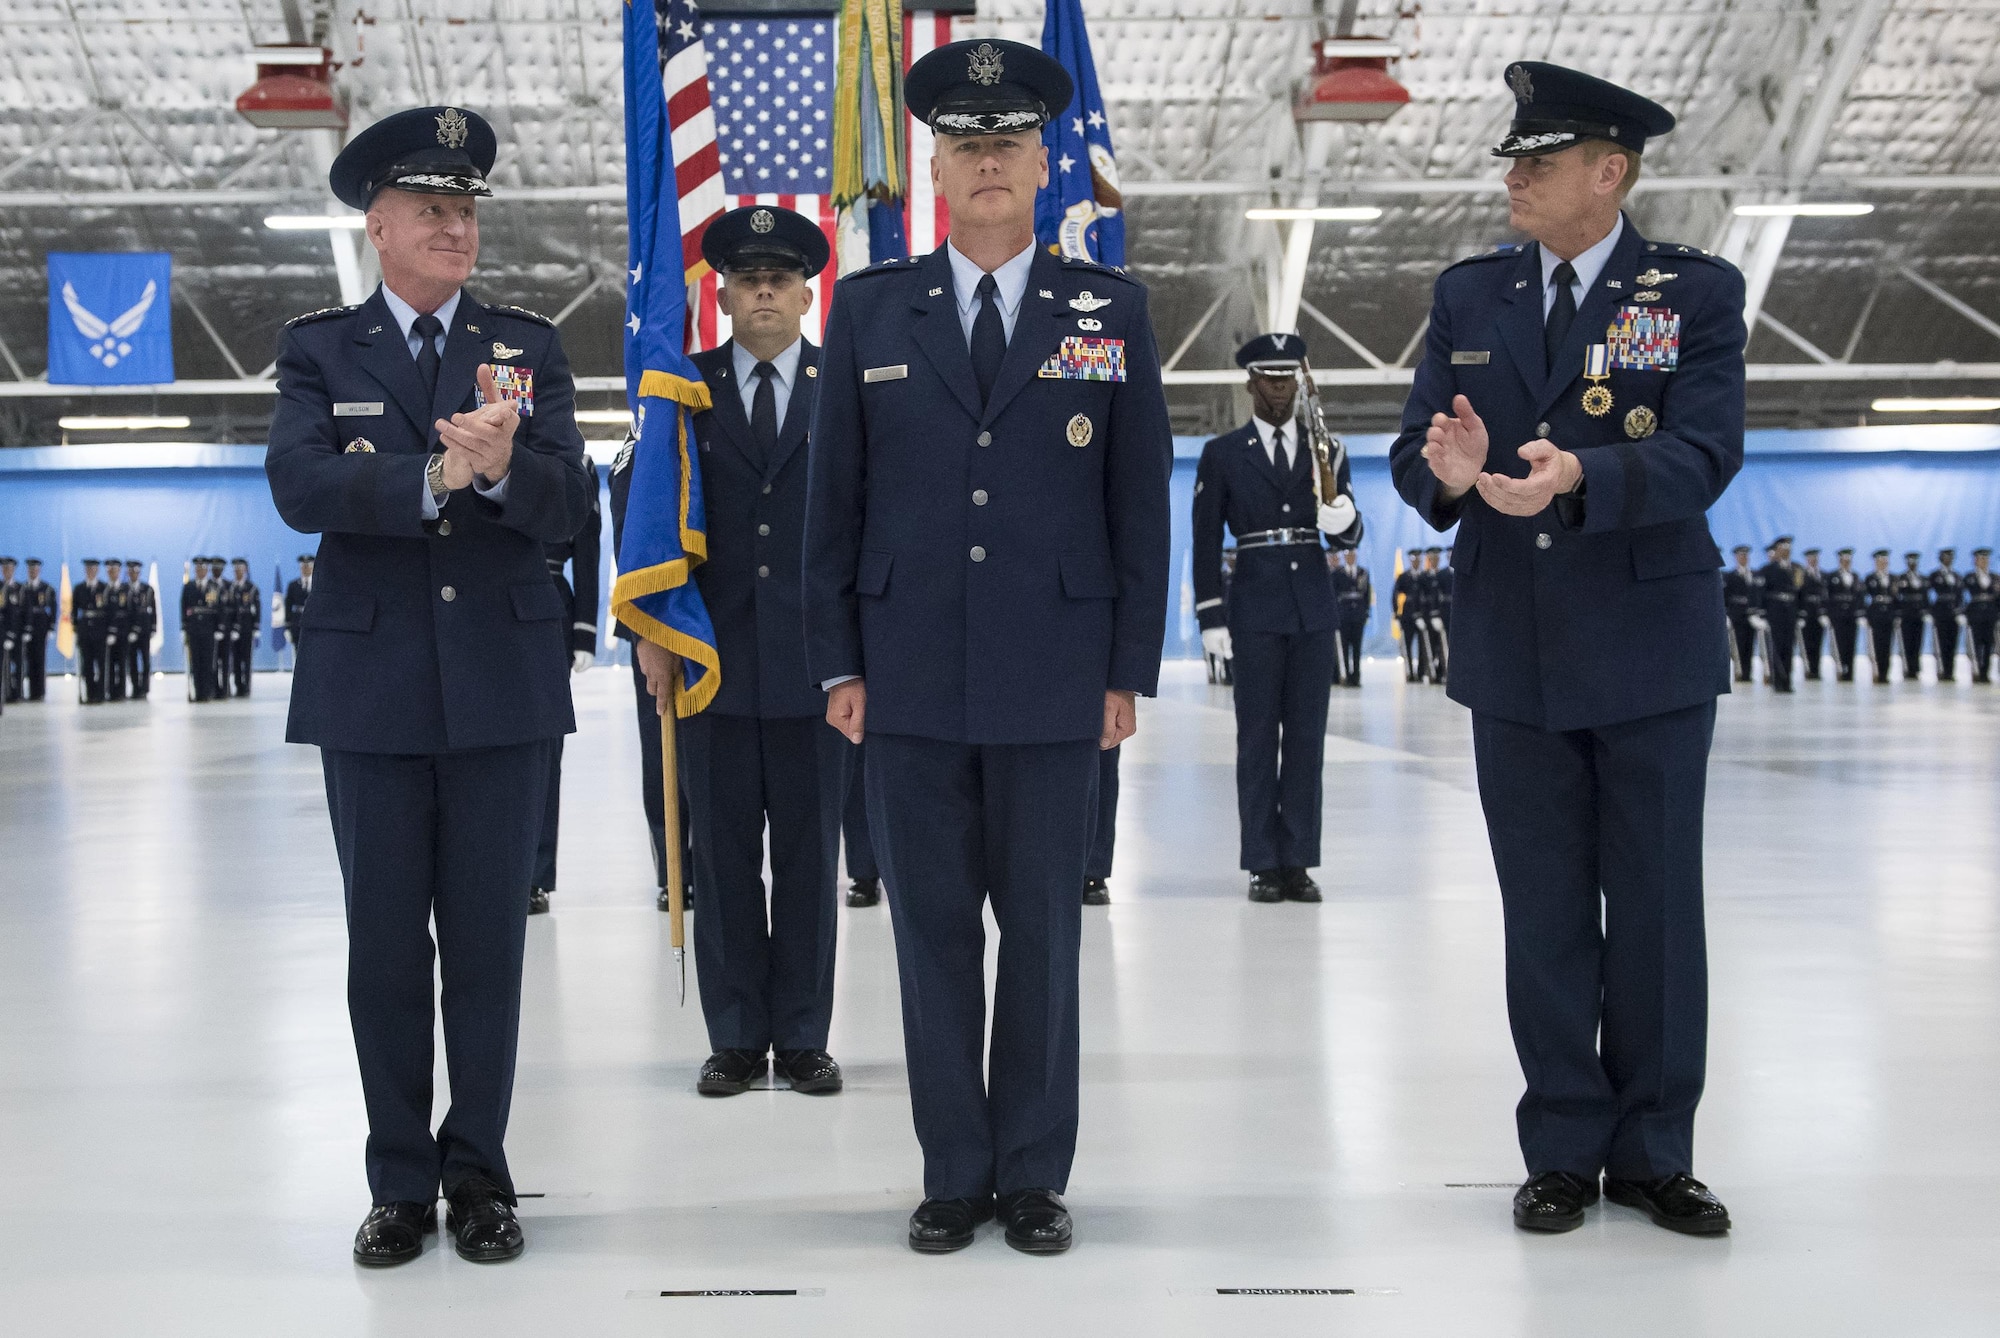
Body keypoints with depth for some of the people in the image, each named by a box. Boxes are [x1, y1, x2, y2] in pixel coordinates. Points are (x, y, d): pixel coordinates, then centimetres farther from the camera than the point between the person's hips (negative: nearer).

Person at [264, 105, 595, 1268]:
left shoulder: (530, 347, 8)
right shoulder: (321, 350, 6)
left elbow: (571, 503, -4)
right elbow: (301, 488, -11)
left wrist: (502, 468, -25)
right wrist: (436, 475, -25)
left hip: (503, 681, 1)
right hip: (371, 685, 0)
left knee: (490, 940, 5)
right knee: (386, 944, 6)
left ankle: (480, 1172, 17)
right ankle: (401, 1182, 18)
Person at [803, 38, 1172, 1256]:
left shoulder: (1112, 311, 5)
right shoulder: (870, 309, 7)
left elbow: (1140, 504, 4)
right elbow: (835, 498, 7)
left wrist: (1130, 670, 0)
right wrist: (838, 660, 2)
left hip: (1053, 681, -1)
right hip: (912, 679, 1)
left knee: (1044, 930, 6)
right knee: (933, 931, 6)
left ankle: (1036, 1174, 19)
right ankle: (954, 1174, 18)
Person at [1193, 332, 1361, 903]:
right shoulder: (1222, 453, 5)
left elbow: (1347, 536, 7)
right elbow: (1206, 542, 2)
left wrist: (1343, 520, -18)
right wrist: (1211, 617, -6)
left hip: (1314, 611, 2)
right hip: (1256, 613, -2)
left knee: (1307, 737, 2)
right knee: (1257, 737, -1)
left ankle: (1299, 862, 7)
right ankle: (1263, 865, 3)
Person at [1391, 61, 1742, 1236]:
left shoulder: (1699, 292, -2)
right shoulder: (1469, 297, 8)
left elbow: (1703, 456, -15)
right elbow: (1412, 456, 2)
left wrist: (1575, 474, -33)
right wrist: (1451, 474, -22)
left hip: (1652, 656, -2)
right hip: (1517, 657, 3)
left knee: (1657, 911, 6)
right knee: (1545, 916, 9)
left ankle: (1655, 1152, 19)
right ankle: (1564, 1150, 20)